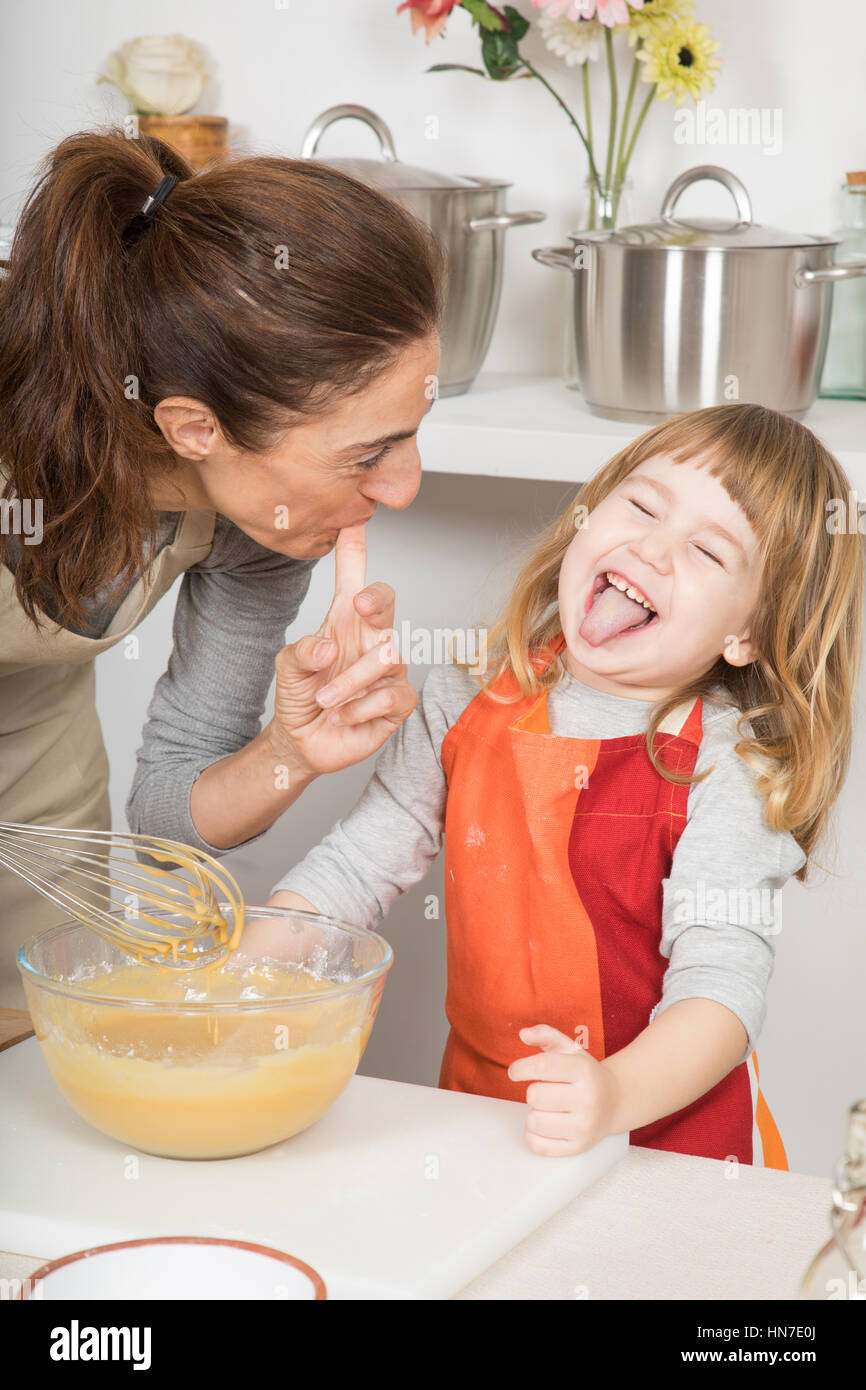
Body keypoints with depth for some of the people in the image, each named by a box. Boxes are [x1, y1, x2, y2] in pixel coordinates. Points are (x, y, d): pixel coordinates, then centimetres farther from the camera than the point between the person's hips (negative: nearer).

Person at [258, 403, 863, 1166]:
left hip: (665, 1127, -2)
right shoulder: (469, 704, 2)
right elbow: (356, 863, 10)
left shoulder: (727, 769, -11)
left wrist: (615, 1094, -36)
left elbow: (720, 982, -18)